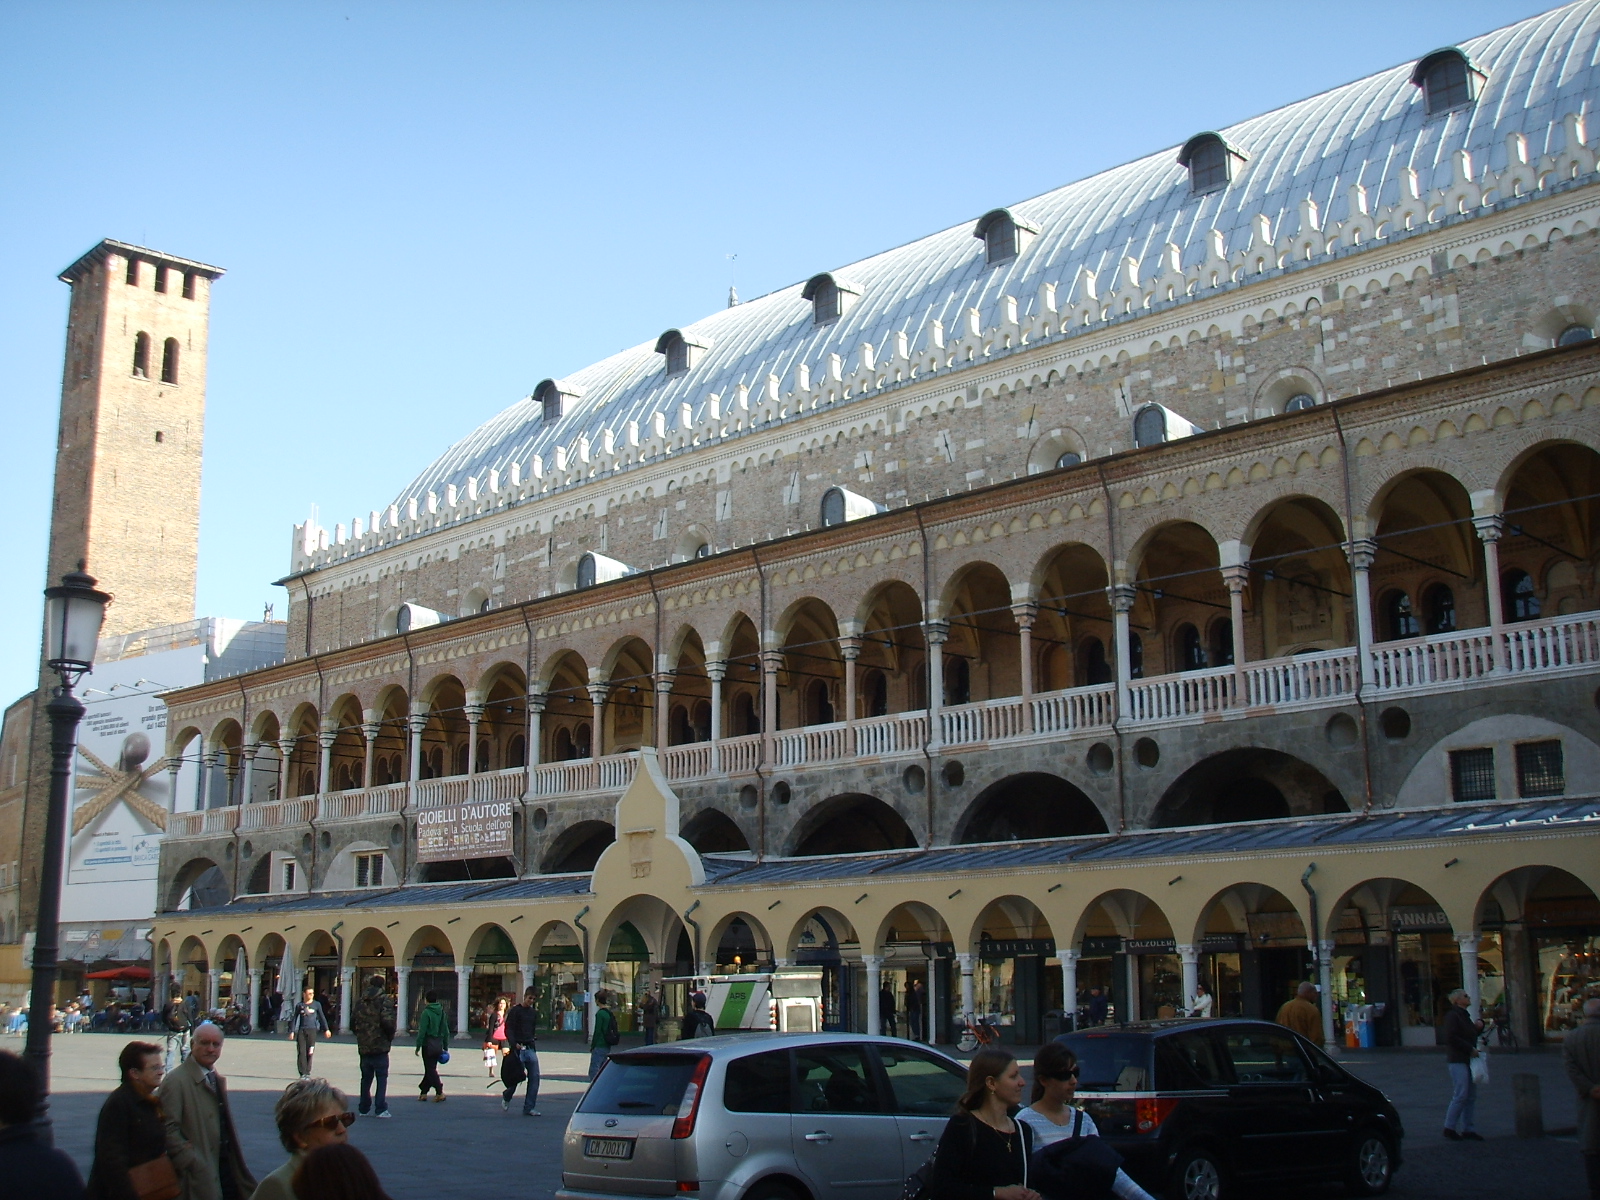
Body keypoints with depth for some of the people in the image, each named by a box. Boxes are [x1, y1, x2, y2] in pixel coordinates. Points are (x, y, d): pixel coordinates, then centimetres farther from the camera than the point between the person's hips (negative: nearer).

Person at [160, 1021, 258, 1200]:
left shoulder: (219, 1079, 14)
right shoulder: (176, 1080, -11)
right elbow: (169, 1129, -17)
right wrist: (193, 1164, -20)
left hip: (227, 1165, 7)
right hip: (201, 1176, -7)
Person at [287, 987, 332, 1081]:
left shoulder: (317, 1004, 7)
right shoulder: (299, 1005, 7)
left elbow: (322, 1017, 13)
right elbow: (294, 1019, 11)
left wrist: (326, 1029, 11)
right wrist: (292, 1031, 4)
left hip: (312, 1030, 0)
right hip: (301, 1030, 0)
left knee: (309, 1053, -2)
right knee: (301, 1052, -6)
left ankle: (308, 1073, 7)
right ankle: (303, 1073, -2)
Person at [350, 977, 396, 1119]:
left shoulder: (360, 1001, 9)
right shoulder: (384, 1001, -9)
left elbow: (353, 1022, 10)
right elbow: (387, 1022, -19)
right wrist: (390, 1037, -2)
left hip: (364, 1047, 5)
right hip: (380, 1046, -5)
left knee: (366, 1078, 15)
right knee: (381, 1078, 1)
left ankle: (364, 1108, 17)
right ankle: (380, 1109, -4)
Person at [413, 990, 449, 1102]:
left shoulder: (426, 1012, -12)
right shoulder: (441, 1012, 8)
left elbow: (422, 1031, -15)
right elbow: (446, 1030, 11)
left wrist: (418, 1046, -9)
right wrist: (445, 1046, 18)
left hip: (428, 1045, -6)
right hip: (438, 1045, 6)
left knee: (430, 1070, -3)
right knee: (431, 1069, 15)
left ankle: (439, 1092, -14)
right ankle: (423, 1092, 24)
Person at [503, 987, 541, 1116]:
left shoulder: (534, 1013, 17)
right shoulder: (515, 1011, -3)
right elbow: (508, 1029, -9)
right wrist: (514, 1044, -21)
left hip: (530, 1048, 6)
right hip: (518, 1048, -6)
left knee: (534, 1077, -3)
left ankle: (529, 1108, 1)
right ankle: (506, 1098, 27)